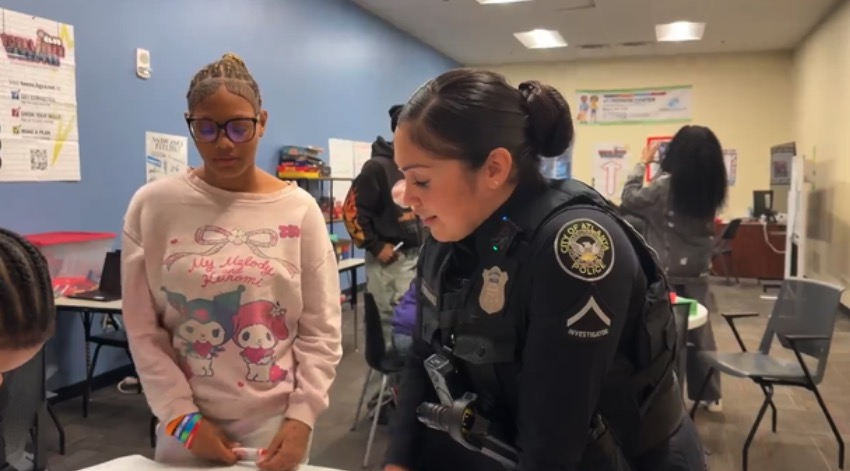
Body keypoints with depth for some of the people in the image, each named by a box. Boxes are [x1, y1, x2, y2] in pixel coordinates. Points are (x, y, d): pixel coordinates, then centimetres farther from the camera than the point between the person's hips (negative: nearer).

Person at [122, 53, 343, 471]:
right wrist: (183, 417, -6)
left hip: (277, 424, 0)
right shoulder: (153, 205, -4)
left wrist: (302, 416, -9)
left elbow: (321, 329, -2)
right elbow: (142, 330, -2)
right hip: (186, 425, 0)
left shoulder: (299, 209, -4)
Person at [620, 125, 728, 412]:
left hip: (667, 274, -5)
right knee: (700, 332, 15)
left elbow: (630, 199, -6)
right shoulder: (712, 189, -2)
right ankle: (711, 396, 25)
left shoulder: (665, 185, -18)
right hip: (697, 273, 5)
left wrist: (643, 162, 4)